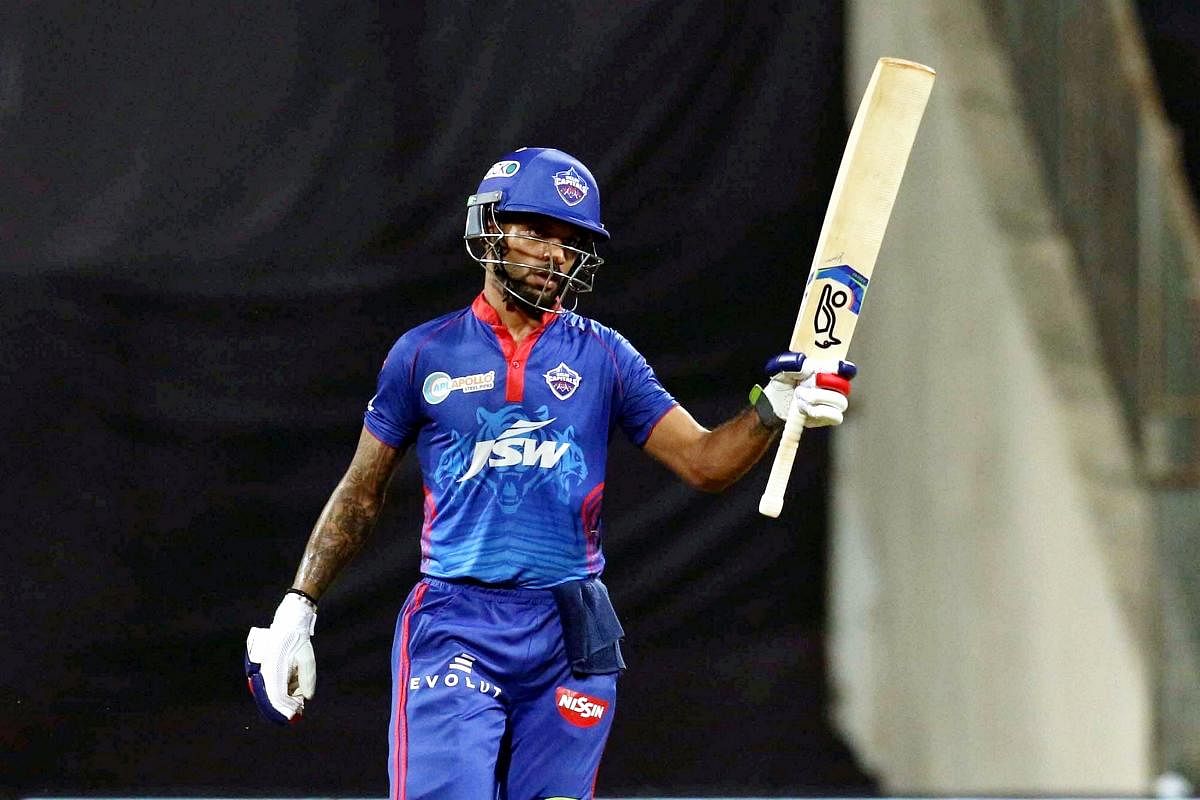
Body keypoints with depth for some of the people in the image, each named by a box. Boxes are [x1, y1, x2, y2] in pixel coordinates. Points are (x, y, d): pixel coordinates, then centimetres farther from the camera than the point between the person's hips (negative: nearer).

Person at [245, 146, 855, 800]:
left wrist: (773, 407, -17)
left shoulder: (602, 357, 8)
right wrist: (297, 609, 8)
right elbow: (361, 494, 13)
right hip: (454, 628, -2)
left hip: (568, 635, 2)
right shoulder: (425, 353, 6)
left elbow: (705, 463, 1)